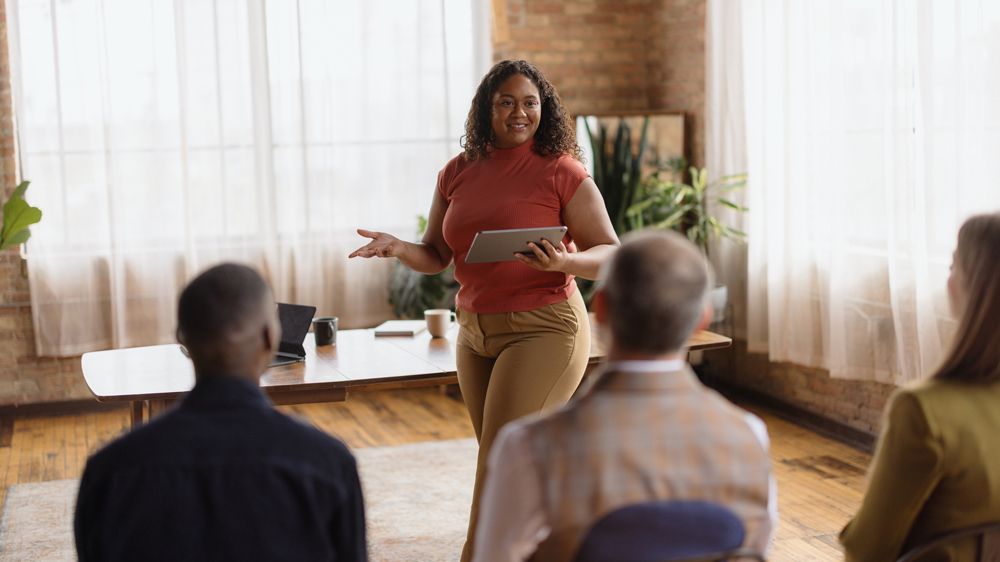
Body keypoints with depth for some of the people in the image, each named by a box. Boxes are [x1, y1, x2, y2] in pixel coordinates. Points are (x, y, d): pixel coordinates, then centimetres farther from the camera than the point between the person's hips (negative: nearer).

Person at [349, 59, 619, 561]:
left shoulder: (561, 171, -8)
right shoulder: (457, 173, 8)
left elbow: (610, 254, -7)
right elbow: (435, 256, 12)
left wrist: (563, 262, -27)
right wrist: (397, 248, -8)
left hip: (543, 330, -6)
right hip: (476, 333, 6)